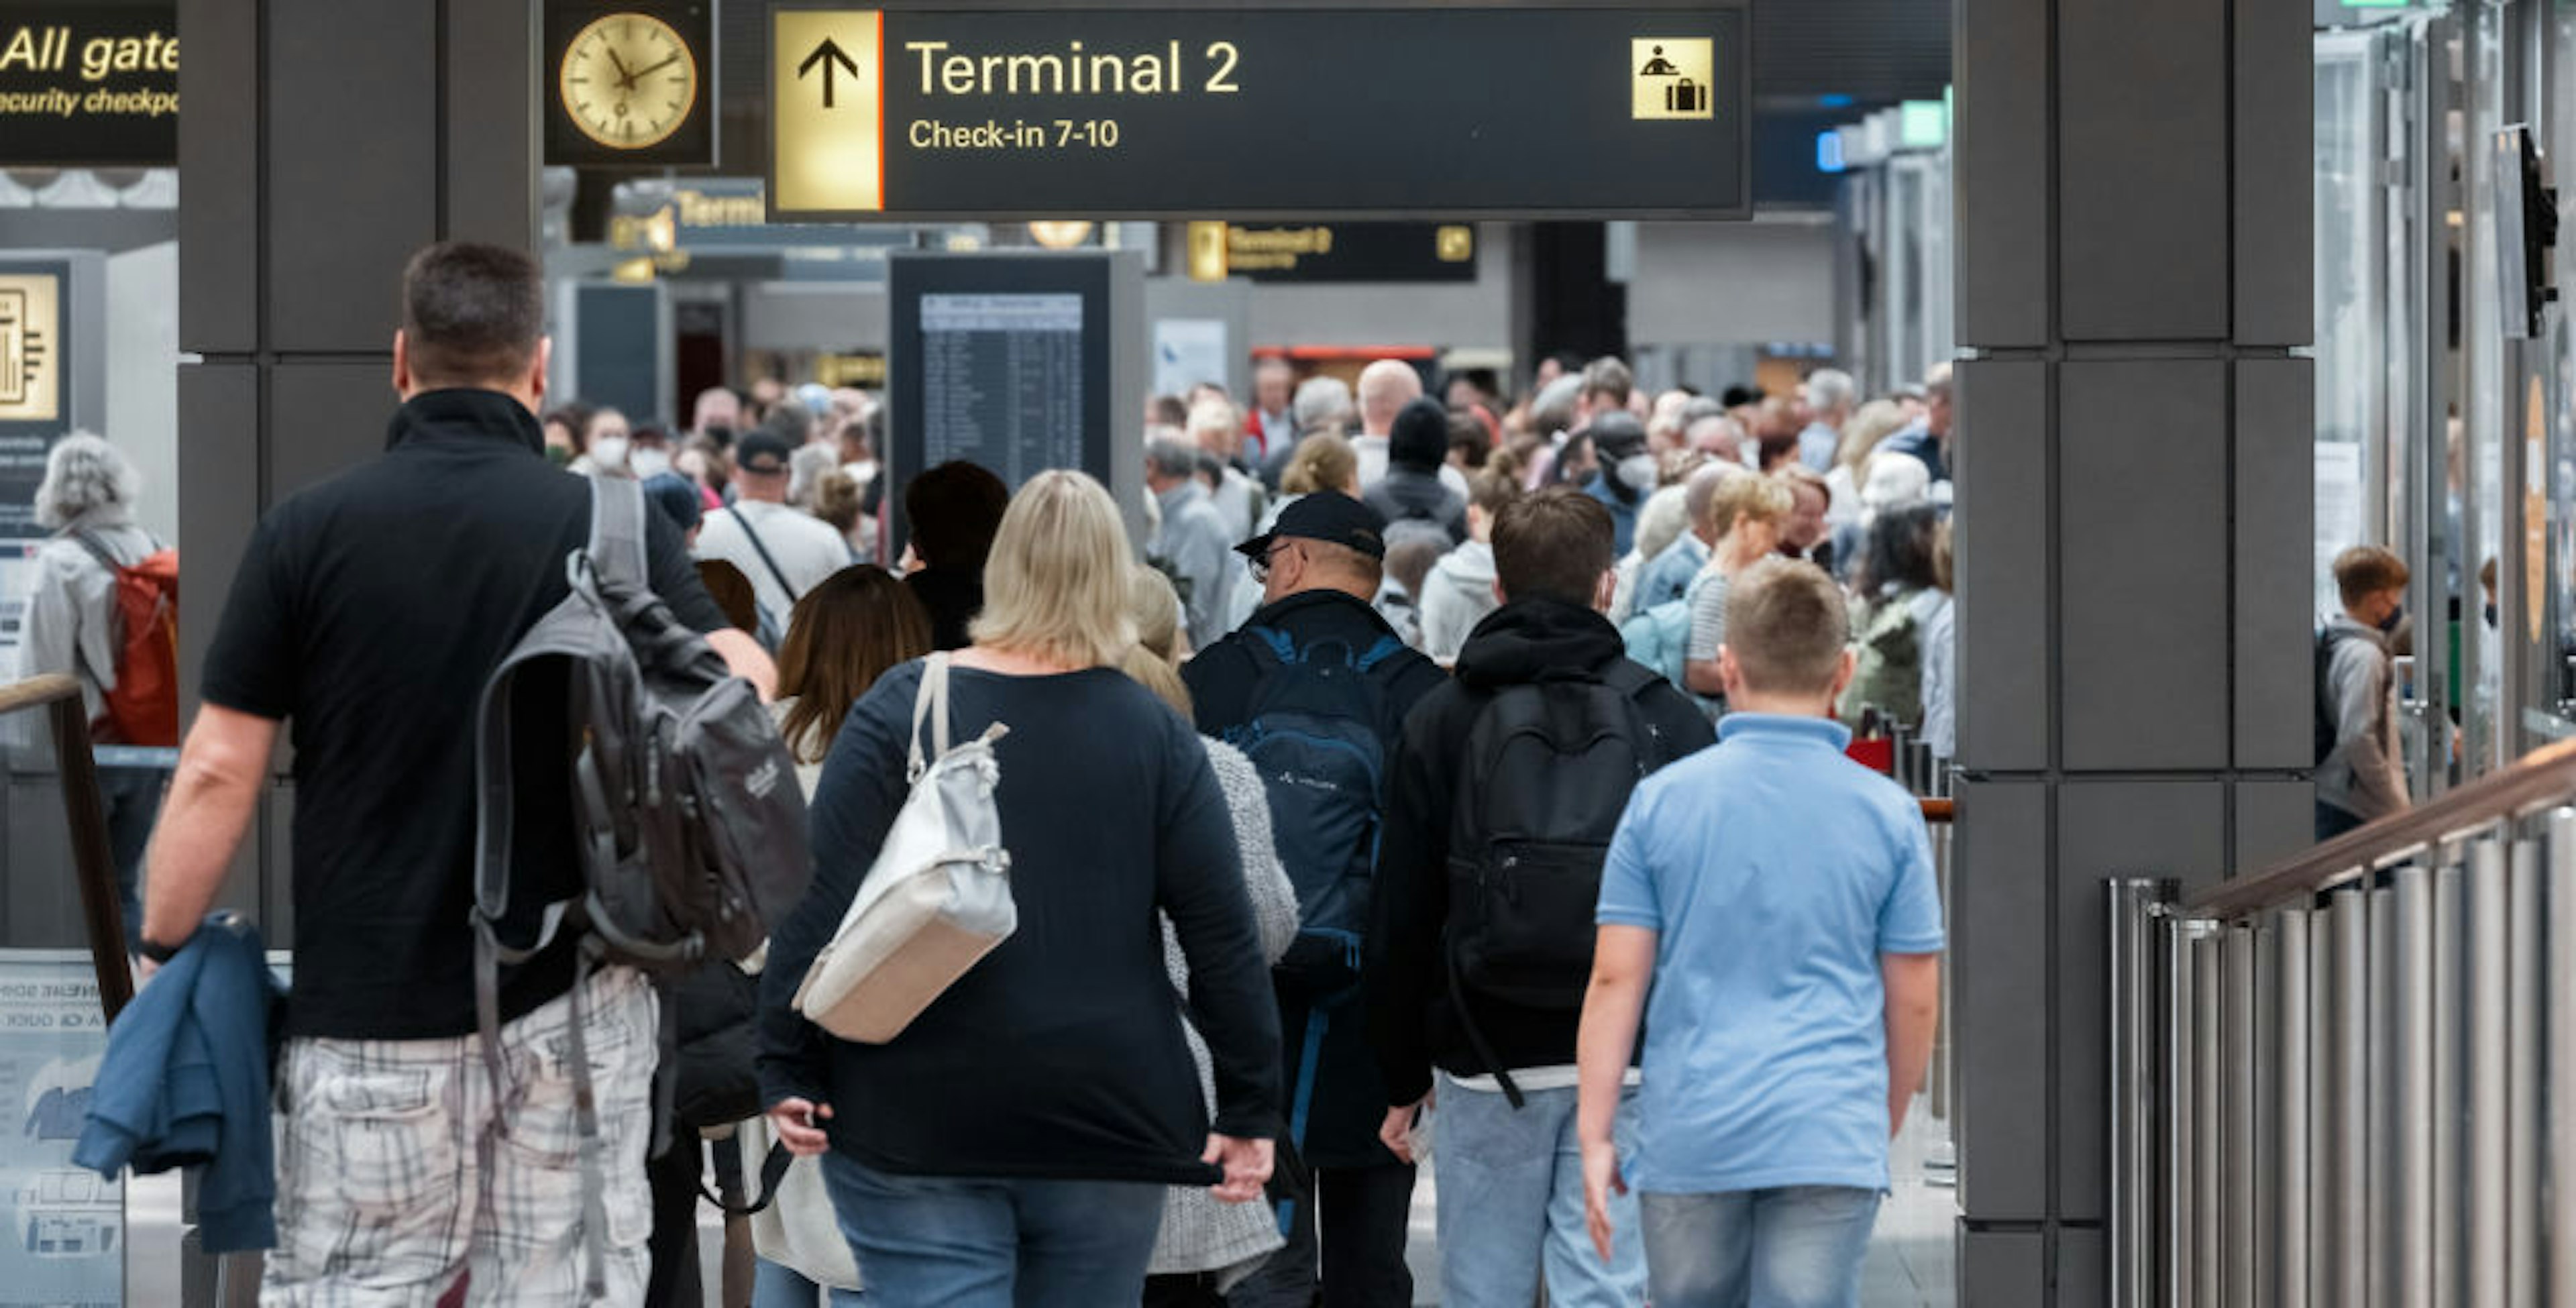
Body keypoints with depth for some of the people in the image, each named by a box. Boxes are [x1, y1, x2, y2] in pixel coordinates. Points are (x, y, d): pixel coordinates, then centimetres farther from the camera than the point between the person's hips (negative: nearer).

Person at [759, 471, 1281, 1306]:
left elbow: (820, 905, -7)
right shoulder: (1156, 736, 1)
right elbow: (1222, 935, -1)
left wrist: (789, 1072, -2)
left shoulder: (900, 711, -3)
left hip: (917, 1122, -2)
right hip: (1109, 1115, 2)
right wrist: (1251, 1108, 4)